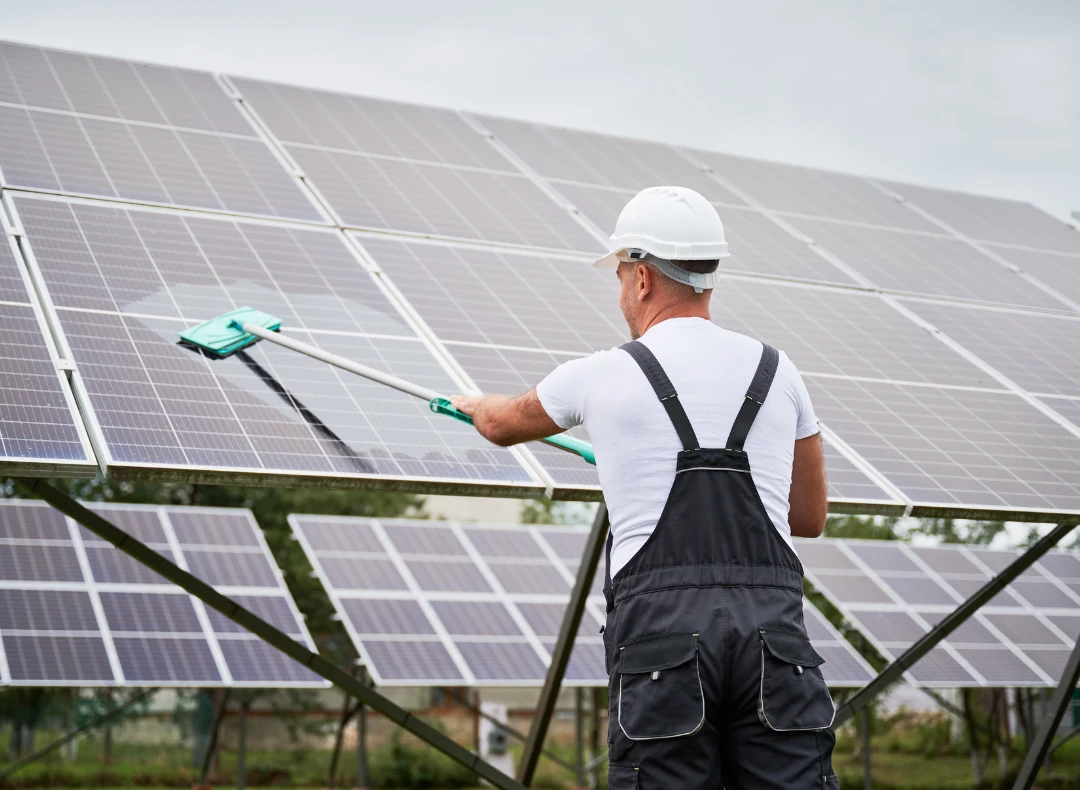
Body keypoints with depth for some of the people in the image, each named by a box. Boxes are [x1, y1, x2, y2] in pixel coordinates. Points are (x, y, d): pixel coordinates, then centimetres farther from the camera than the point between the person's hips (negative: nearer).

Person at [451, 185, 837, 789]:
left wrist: (474, 405, 55)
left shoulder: (601, 375, 9)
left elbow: (503, 426, 31)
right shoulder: (777, 372, 15)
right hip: (772, 618, 2)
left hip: (660, 621, -2)